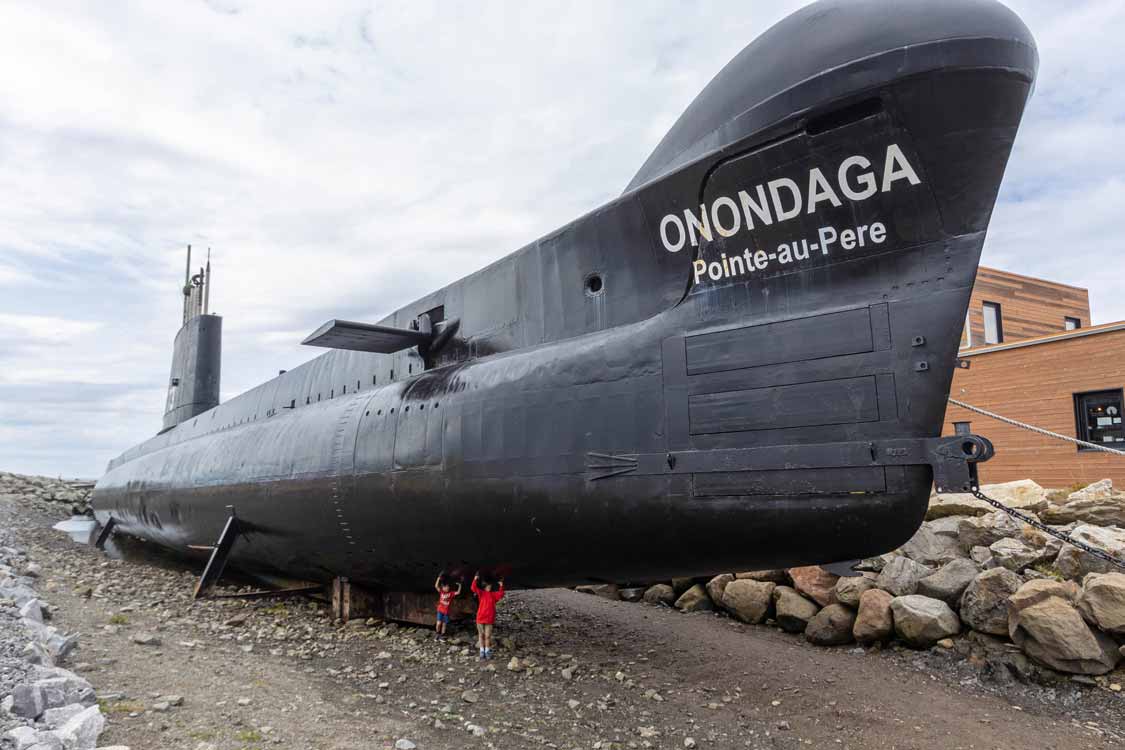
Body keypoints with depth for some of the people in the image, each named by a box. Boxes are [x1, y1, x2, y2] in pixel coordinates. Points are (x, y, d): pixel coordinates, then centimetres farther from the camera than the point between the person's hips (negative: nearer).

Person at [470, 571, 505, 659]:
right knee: (481, 635, 8)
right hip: (480, 618, -1)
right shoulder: (481, 593, -1)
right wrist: (475, 579, -25)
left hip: (489, 619, 1)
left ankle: (488, 651, 15)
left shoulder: (493, 594, 7)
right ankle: (482, 651, 17)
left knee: (488, 636, 4)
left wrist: (501, 586, -13)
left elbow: (501, 594, -5)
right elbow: (473, 588, -14)